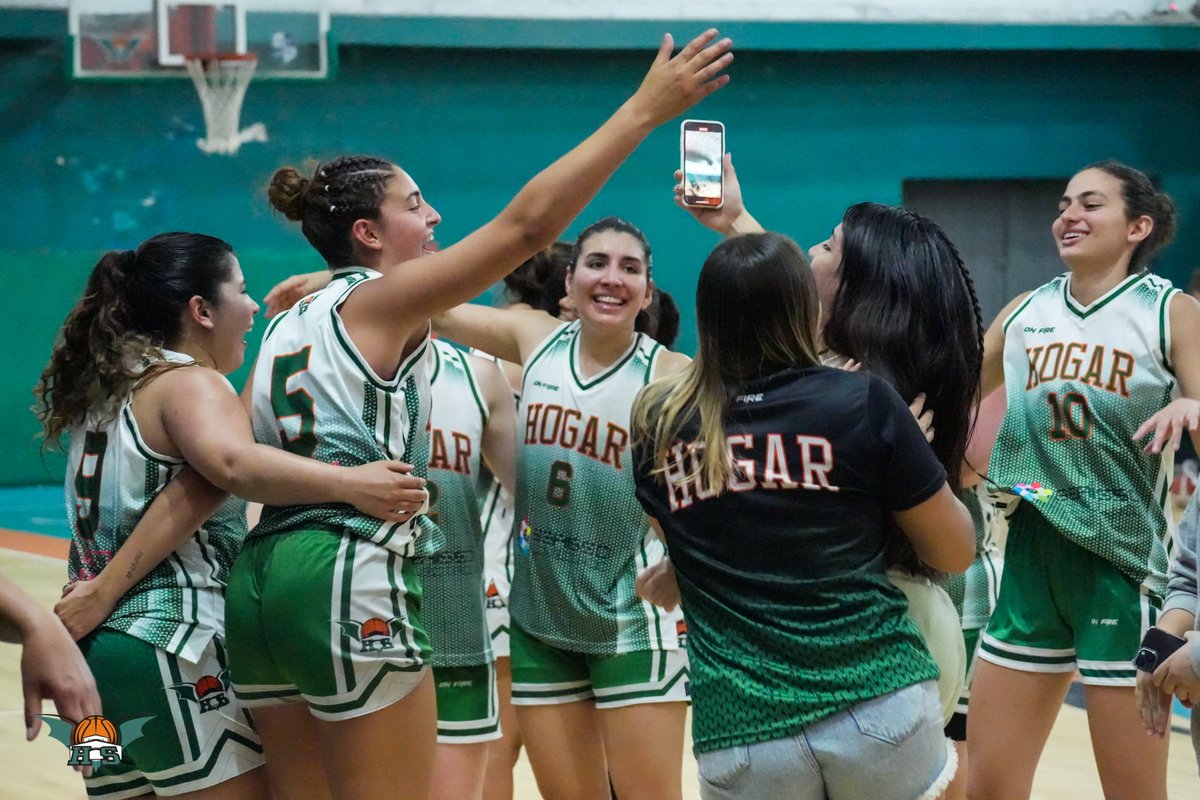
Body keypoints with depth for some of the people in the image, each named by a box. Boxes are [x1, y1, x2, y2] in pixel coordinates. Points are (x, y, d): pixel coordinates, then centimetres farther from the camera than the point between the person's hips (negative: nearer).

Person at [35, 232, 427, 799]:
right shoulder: (191, 382, -10)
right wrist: (349, 483, -34)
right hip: (167, 648, -9)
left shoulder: (106, 384, 16)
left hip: (91, 646, 9)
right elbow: (233, 463, -31)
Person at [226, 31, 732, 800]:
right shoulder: (378, 300, -3)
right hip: (353, 582, -8)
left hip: (266, 578, 8)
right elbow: (527, 224, -12)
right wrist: (645, 109, -12)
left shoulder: (288, 324, 20)